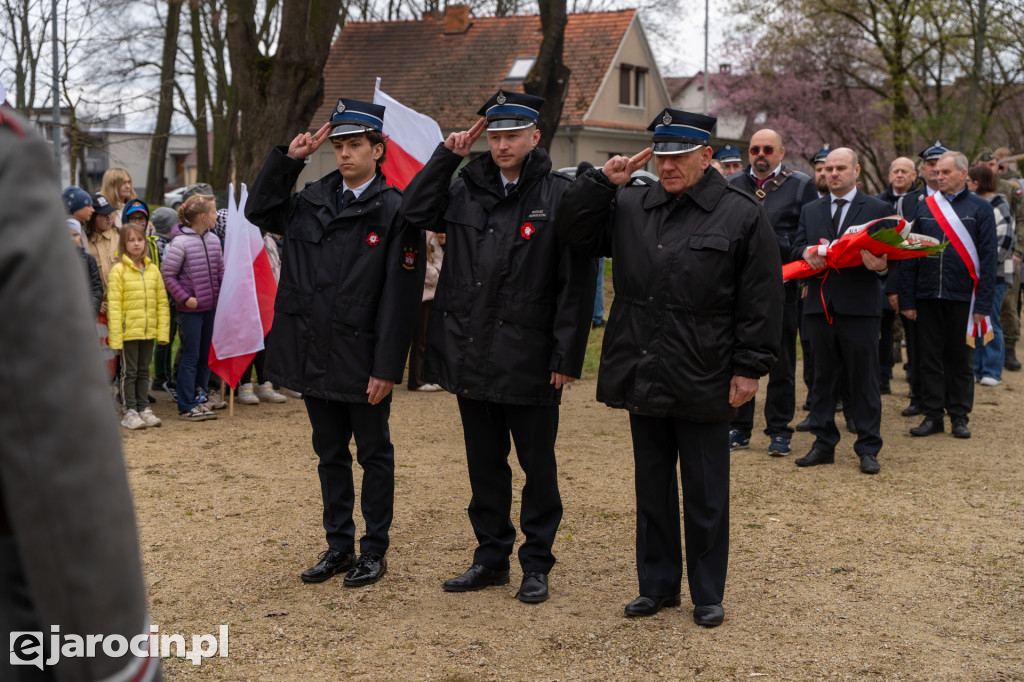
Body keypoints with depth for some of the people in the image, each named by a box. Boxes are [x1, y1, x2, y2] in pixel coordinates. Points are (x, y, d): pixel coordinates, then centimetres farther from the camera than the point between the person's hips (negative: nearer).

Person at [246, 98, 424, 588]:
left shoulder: (394, 211, -10)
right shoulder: (313, 201, 7)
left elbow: (400, 297, -13)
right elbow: (258, 211, 15)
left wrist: (387, 368, -17)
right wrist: (287, 158, 3)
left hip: (362, 361, -5)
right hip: (315, 357, 6)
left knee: (374, 454, 8)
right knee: (330, 454, 15)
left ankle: (374, 551, 20)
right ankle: (338, 546, 28)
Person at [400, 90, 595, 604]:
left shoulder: (559, 196, -7)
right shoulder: (467, 189, 9)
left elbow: (577, 283, -9)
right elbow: (413, 213, 5)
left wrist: (567, 357, -13)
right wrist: (446, 156, 0)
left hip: (528, 361, -5)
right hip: (471, 356, 5)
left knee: (537, 465, 7)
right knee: (484, 463, 15)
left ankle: (536, 564, 21)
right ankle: (491, 557, 28)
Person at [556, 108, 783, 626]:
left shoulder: (741, 215, -4)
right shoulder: (630, 206, 8)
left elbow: (760, 301, -6)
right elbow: (574, 232, 11)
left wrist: (749, 368, -9)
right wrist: (602, 182, -1)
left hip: (704, 384, -4)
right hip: (642, 378, 4)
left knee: (705, 496, 7)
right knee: (652, 488, 14)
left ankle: (708, 594, 21)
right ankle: (657, 585, 27)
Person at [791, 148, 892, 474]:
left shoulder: (877, 209, 4)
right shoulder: (810, 210, 15)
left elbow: (889, 254, -1)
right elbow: (795, 250, 11)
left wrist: (881, 264, -23)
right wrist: (807, 253, -12)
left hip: (859, 309, -4)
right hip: (820, 307, 4)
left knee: (864, 380, 1)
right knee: (822, 378, 10)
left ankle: (868, 449, 8)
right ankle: (824, 444, 19)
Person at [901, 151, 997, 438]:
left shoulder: (980, 208, 1)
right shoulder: (924, 207, 7)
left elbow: (987, 258, -2)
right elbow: (909, 256, 7)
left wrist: (983, 304, -8)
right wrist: (907, 301, 0)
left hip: (963, 297, -2)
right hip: (928, 296, 2)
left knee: (961, 358, 7)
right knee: (930, 357, 5)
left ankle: (959, 416, 16)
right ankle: (933, 415, 13)